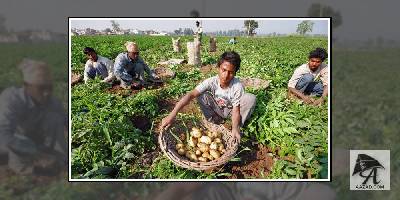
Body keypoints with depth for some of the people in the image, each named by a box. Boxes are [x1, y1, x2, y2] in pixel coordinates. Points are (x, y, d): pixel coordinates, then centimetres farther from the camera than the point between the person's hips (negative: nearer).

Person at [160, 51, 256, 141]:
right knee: (201, 95, -25)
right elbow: (191, 94, -38)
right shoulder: (211, 81, -27)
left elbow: (236, 111, -27)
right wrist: (172, 115, -50)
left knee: (250, 98, -29)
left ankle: (237, 128, -11)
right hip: (216, 110, 2)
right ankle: (215, 123, -7)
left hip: (231, 111, -1)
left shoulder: (238, 86, -30)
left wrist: (235, 128, -48)